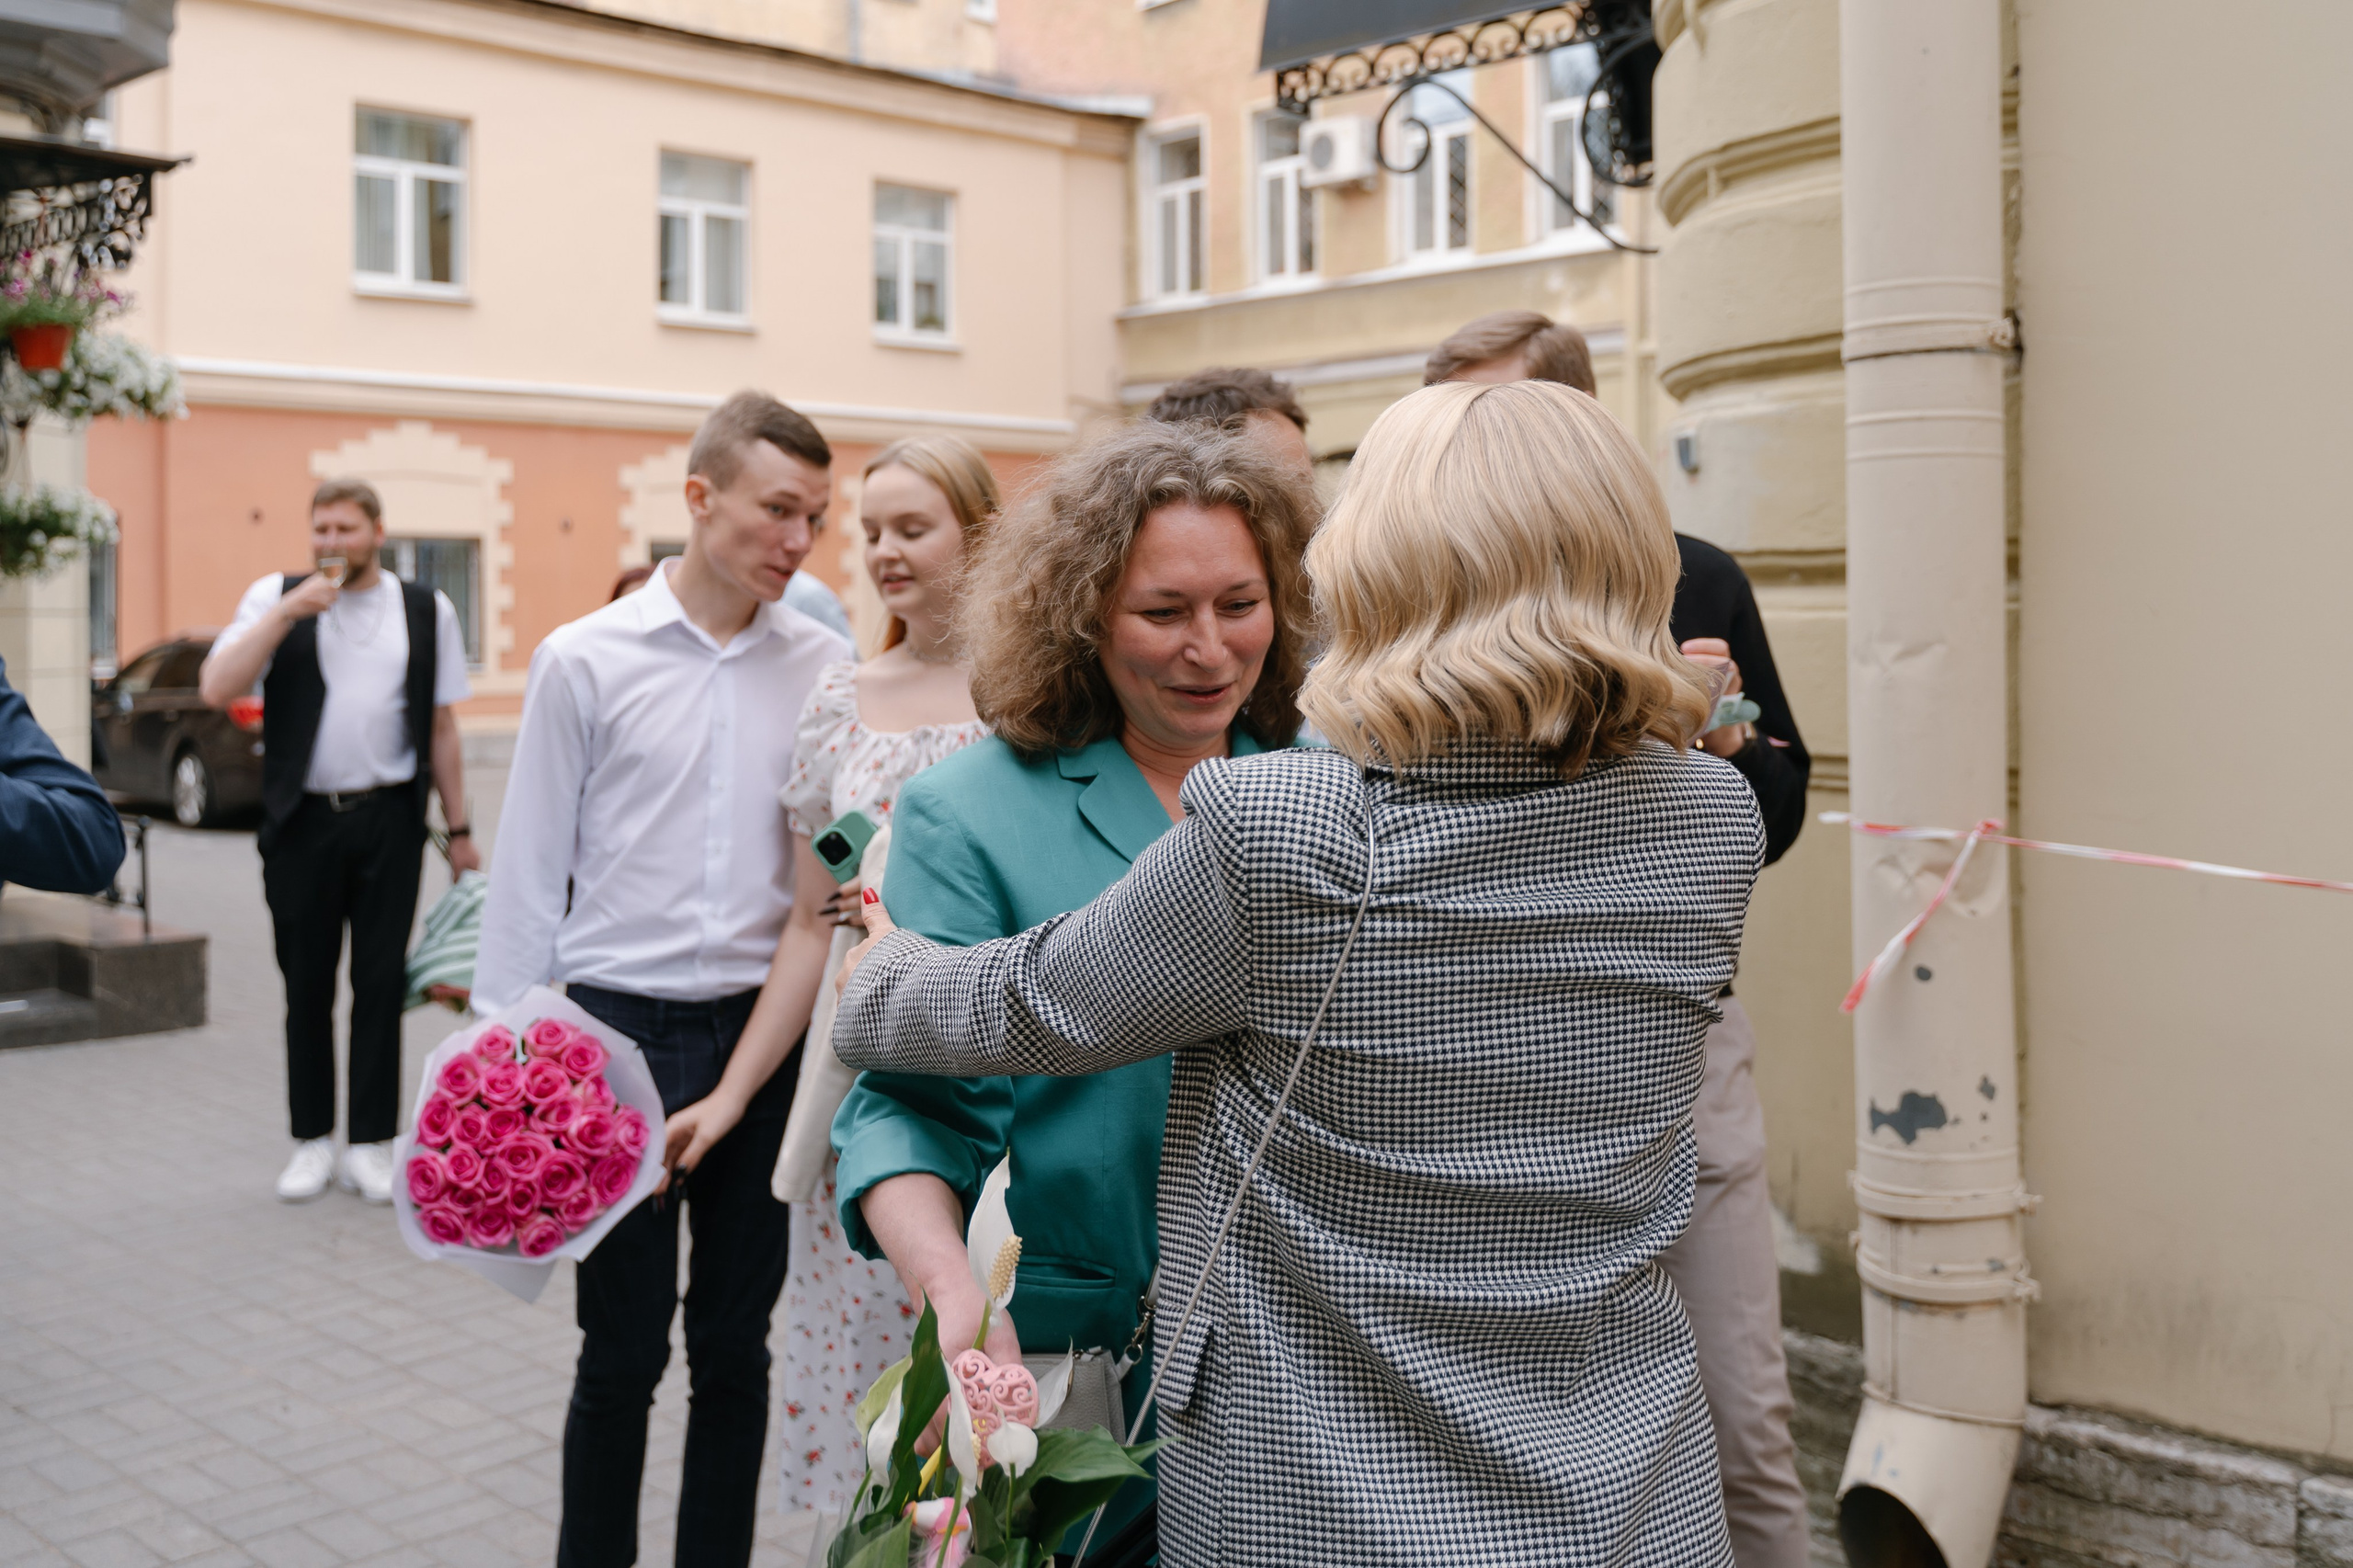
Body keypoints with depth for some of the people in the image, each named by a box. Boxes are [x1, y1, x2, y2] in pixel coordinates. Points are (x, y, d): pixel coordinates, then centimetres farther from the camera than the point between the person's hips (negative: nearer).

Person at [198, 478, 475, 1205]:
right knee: (307, 987, 7)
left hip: (389, 819, 0)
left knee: (381, 984, 3)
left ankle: (370, 1144, 13)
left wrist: (459, 830, 6)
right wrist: (289, 611, -15)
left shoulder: (425, 611, 6)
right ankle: (312, 1140, 20)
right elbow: (216, 688, -8)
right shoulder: (276, 597, 4)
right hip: (303, 819, 0)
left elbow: (441, 726, 8)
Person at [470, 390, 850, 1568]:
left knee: (735, 1348, 12)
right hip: (620, 1028, -2)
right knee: (622, 1351, 6)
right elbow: (530, 873, 1)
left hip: (764, 1032, 2)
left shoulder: (821, 667, 3)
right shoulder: (587, 661, -3)